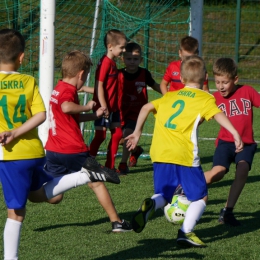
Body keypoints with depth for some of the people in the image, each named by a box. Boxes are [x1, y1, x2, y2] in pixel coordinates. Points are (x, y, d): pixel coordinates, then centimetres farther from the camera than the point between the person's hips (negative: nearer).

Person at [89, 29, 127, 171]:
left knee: (117, 133, 10)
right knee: (100, 135, -5)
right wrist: (103, 107, -22)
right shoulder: (105, 62, -17)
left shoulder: (112, 62, 11)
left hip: (113, 107, 9)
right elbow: (99, 86, -21)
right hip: (103, 107, -9)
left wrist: (115, 106, 16)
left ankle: (110, 166, 16)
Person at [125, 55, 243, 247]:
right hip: (185, 156, -4)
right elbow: (218, 114, -11)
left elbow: (146, 108, 17)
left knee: (163, 197, 14)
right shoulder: (205, 98, 6)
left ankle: (150, 205, -20)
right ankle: (186, 232, -10)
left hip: (160, 154, 4)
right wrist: (235, 133, -21)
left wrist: (137, 132, 25)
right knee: (200, 197, 9)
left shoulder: (169, 96, 21)